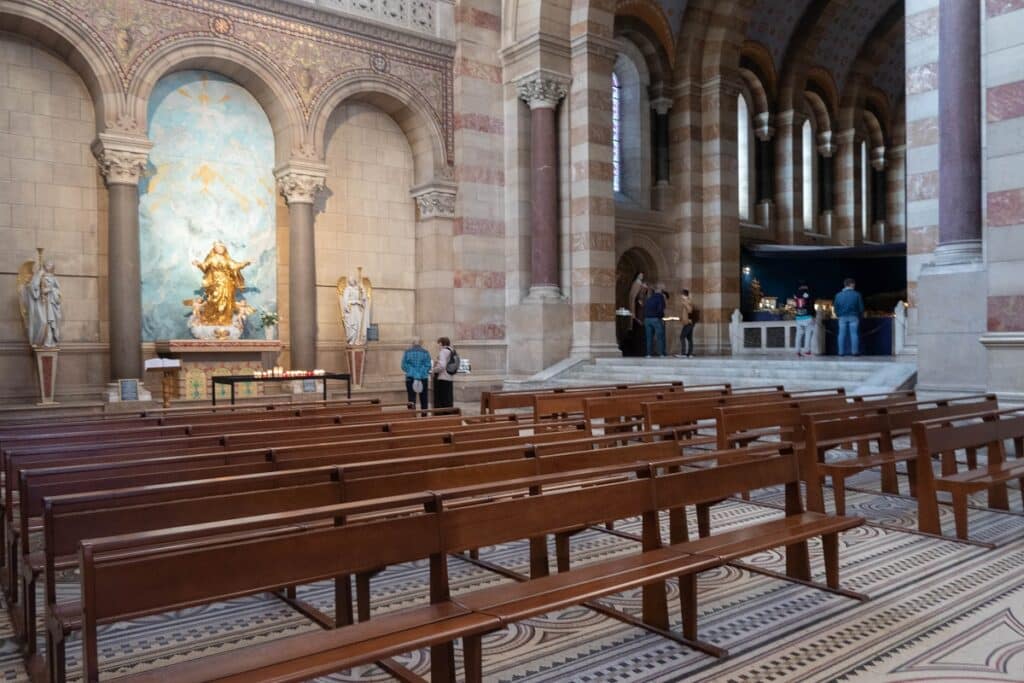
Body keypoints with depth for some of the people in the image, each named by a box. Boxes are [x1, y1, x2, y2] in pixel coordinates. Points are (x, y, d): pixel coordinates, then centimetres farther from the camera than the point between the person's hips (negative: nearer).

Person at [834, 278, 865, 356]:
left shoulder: (838, 295, 1)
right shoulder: (857, 294, -5)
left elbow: (835, 307, 5)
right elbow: (861, 307, -1)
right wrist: (860, 316, 13)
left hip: (842, 317, 2)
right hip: (853, 317, -2)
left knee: (842, 334, 3)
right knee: (854, 334, 0)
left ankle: (841, 352, 3)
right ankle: (855, 351, -2)